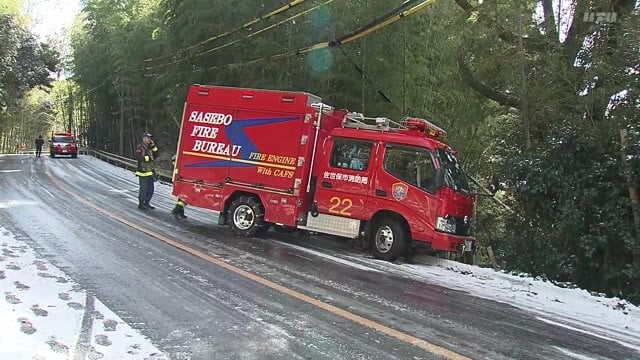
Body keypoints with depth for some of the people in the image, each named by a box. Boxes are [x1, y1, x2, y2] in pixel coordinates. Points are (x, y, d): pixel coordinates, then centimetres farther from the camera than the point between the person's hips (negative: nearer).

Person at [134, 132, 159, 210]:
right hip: (143, 172, -9)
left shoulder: (149, 147, 18)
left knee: (150, 189, 13)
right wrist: (147, 158, -16)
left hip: (150, 172, 9)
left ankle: (146, 203, 23)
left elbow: (156, 155, 13)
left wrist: (153, 146, 4)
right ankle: (141, 204, 5)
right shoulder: (139, 147, -8)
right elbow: (138, 157, -20)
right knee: (143, 189, -5)